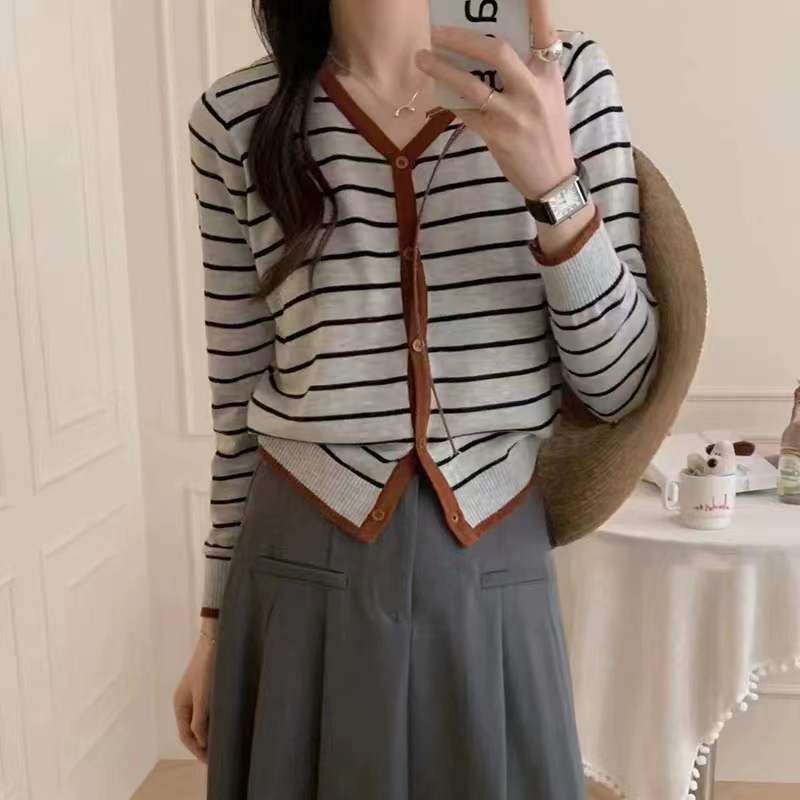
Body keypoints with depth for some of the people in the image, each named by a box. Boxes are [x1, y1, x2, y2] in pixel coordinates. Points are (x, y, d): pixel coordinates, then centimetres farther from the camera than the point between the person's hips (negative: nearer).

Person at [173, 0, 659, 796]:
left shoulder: (565, 77, -4)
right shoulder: (236, 116, -3)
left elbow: (618, 384, -5)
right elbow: (238, 398, 4)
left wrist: (554, 185, -20)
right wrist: (216, 616, 10)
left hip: (494, 582, 0)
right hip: (301, 579, 0)